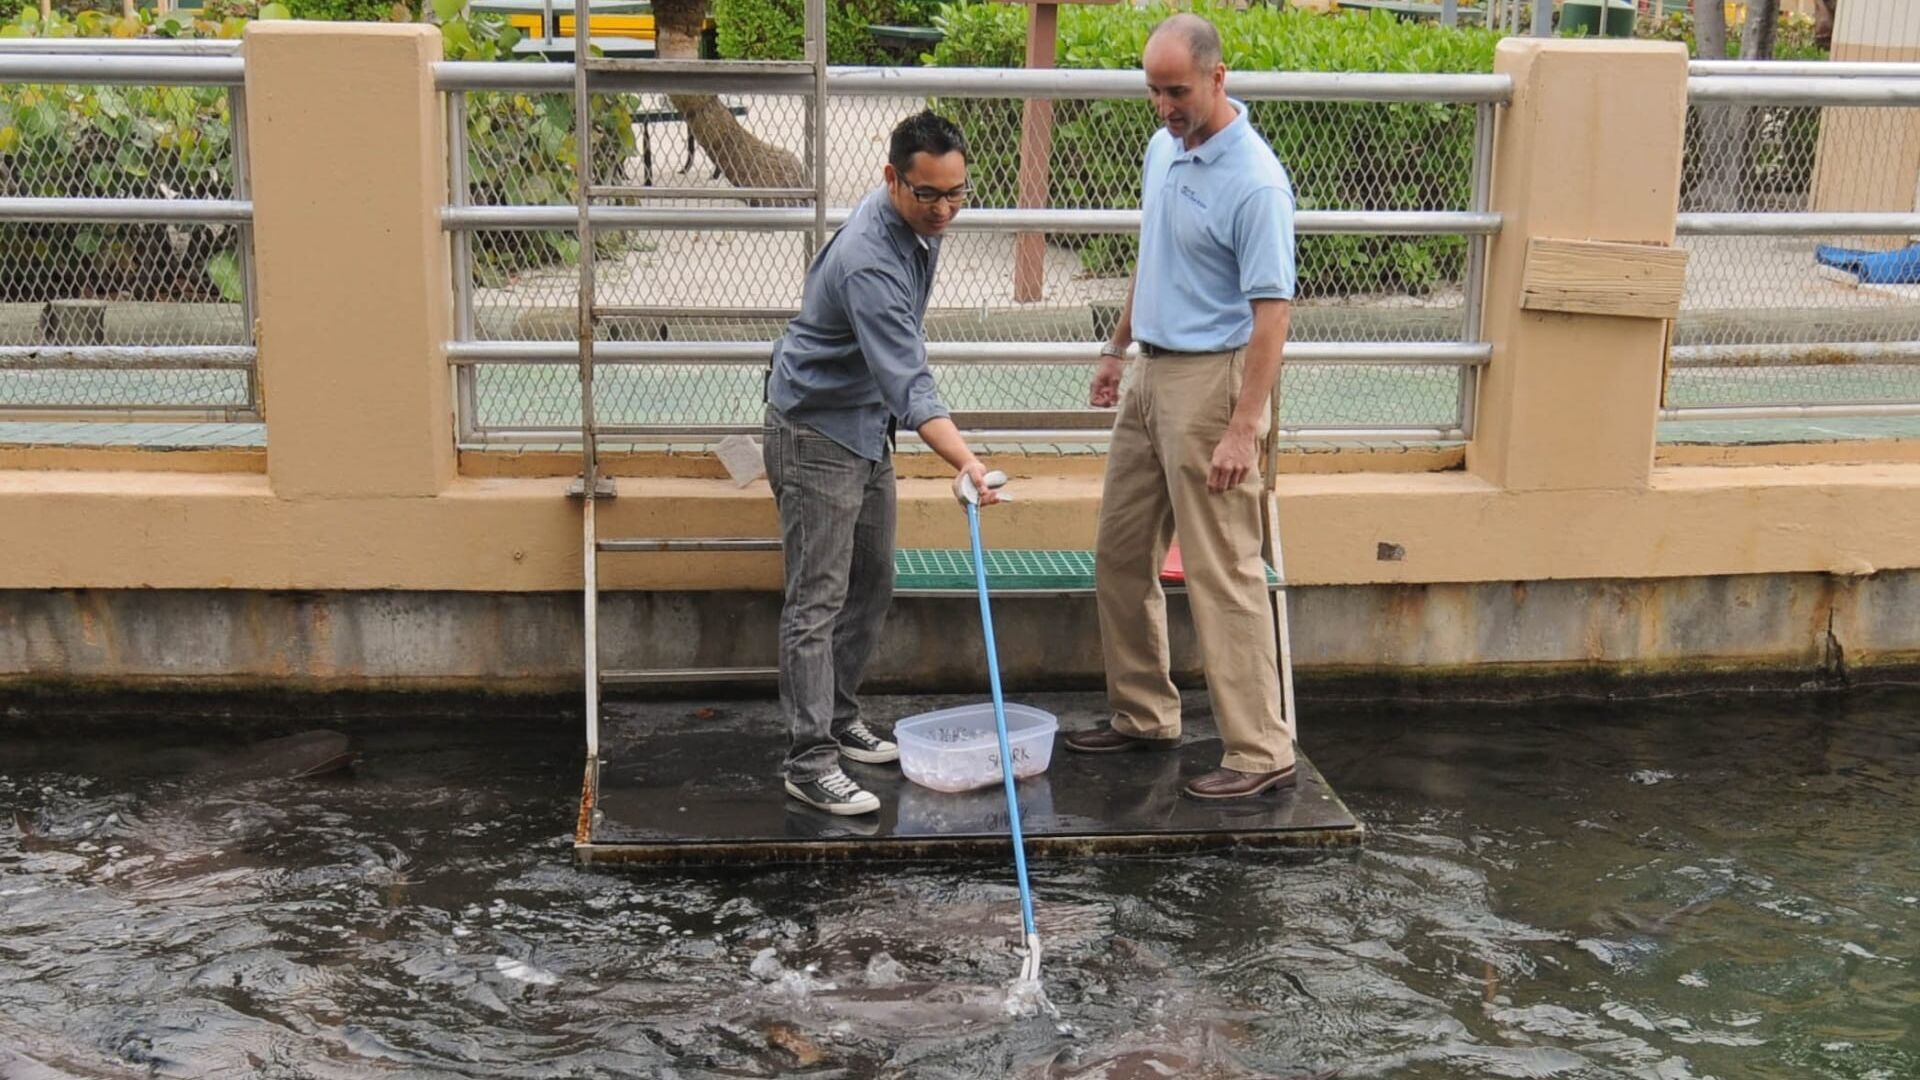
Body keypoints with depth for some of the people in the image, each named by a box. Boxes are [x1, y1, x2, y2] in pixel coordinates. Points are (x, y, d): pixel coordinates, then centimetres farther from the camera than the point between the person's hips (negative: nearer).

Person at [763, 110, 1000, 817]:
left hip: (868, 426, 9)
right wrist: (965, 463, -51)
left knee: (870, 587, 15)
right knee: (818, 599, -9)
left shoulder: (920, 223, -1)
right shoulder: (869, 261, -31)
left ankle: (839, 722, 27)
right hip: (816, 432, -9)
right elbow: (907, 382, -40)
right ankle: (810, 760, -5)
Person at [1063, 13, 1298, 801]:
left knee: (1223, 573, -7)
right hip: (1152, 374, 9)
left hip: (1211, 381, -9)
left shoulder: (1255, 182, -19)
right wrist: (1118, 349, 23)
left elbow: (1271, 312, -21)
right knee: (1120, 555, 14)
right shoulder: (1163, 148, 8)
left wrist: (1244, 428, -25)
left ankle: (1260, 753, 1)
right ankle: (1143, 715, 27)